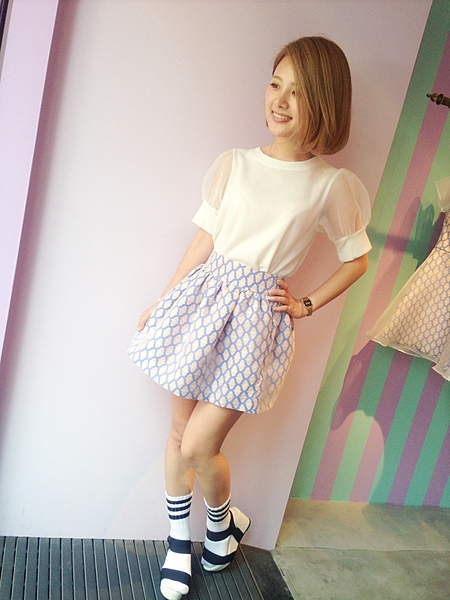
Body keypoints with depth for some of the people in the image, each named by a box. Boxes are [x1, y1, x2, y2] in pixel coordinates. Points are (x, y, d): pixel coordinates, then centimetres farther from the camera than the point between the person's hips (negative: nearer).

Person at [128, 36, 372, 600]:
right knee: (180, 431, 11)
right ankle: (178, 540, 35)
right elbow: (205, 240, 7)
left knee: (198, 446, -4)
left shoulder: (332, 184, -4)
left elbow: (356, 260, 8)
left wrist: (306, 305, 2)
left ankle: (224, 522, 31)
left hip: (257, 318, -3)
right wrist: (161, 303, 9)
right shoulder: (233, 164, 2)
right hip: (203, 299, 3)